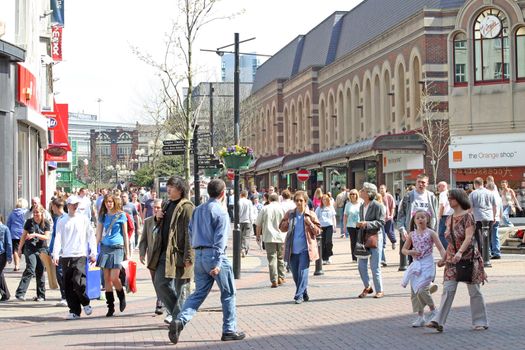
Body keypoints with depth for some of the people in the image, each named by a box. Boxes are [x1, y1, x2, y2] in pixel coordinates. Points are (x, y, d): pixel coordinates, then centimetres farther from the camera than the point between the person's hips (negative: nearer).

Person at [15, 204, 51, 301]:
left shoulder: (46, 223, 2)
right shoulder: (29, 222, 3)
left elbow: (47, 237, -8)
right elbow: (24, 235, 10)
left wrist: (35, 235, -22)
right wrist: (20, 248, 10)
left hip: (41, 249, 1)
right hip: (30, 249, -1)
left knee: (40, 272, 4)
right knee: (30, 269, -17)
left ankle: (41, 295, 14)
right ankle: (20, 293, -20)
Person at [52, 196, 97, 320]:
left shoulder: (84, 219, 8)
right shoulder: (62, 221, 11)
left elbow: (91, 236, 9)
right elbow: (58, 238, 7)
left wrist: (93, 253, 2)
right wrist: (56, 254, -5)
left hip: (80, 255, -2)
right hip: (66, 256, 2)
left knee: (78, 281, -16)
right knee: (68, 286, 1)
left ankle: (85, 303, 8)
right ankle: (74, 311, 8)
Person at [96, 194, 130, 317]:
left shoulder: (121, 215, 2)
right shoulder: (103, 216, 11)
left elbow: (125, 234, 5)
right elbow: (99, 234, 15)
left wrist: (127, 252, 3)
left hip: (117, 248, -4)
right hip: (105, 248, 4)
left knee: (114, 278, -12)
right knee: (107, 278, 3)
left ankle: (122, 297, 15)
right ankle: (110, 306, 10)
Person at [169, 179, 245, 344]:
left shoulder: (197, 210, 13)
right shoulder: (220, 212, -10)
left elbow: (191, 232, 16)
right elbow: (220, 239, -16)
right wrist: (217, 264, -20)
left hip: (199, 255, 7)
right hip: (214, 255, -7)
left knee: (199, 293, 9)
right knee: (228, 294, 7)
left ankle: (180, 320, -11)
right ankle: (229, 330, 11)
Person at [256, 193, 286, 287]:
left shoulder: (264, 209, 2)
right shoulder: (282, 208, 1)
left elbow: (258, 224, 5)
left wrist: (258, 235, 18)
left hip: (269, 237, -1)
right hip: (281, 237, 1)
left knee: (272, 259, -2)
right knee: (280, 258, 16)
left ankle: (274, 281, -7)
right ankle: (281, 277, 19)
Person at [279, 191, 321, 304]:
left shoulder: (311, 215, 1)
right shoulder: (289, 214, 8)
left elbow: (318, 231, 1)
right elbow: (282, 227, 13)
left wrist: (310, 223, -14)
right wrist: (288, 222, -6)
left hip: (305, 249, -3)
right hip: (292, 249, 4)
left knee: (302, 272, -10)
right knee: (295, 274, 10)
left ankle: (299, 296, -7)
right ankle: (304, 293, 25)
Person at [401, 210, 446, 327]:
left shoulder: (430, 233, -2)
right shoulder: (412, 234, 9)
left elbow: (440, 248, -5)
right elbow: (403, 249, 15)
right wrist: (410, 252, -7)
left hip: (427, 263, -5)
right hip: (416, 264, 5)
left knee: (421, 289, -19)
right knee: (414, 292, 5)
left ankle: (433, 309, 2)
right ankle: (420, 316, 15)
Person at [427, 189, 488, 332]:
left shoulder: (468, 216, -9)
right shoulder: (450, 219, 11)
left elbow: (469, 237, -20)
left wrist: (460, 252, -34)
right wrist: (444, 258, 20)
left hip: (468, 257, -6)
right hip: (453, 259, 6)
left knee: (474, 291, 3)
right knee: (447, 289, -4)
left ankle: (480, 322, 14)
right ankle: (439, 321, -10)